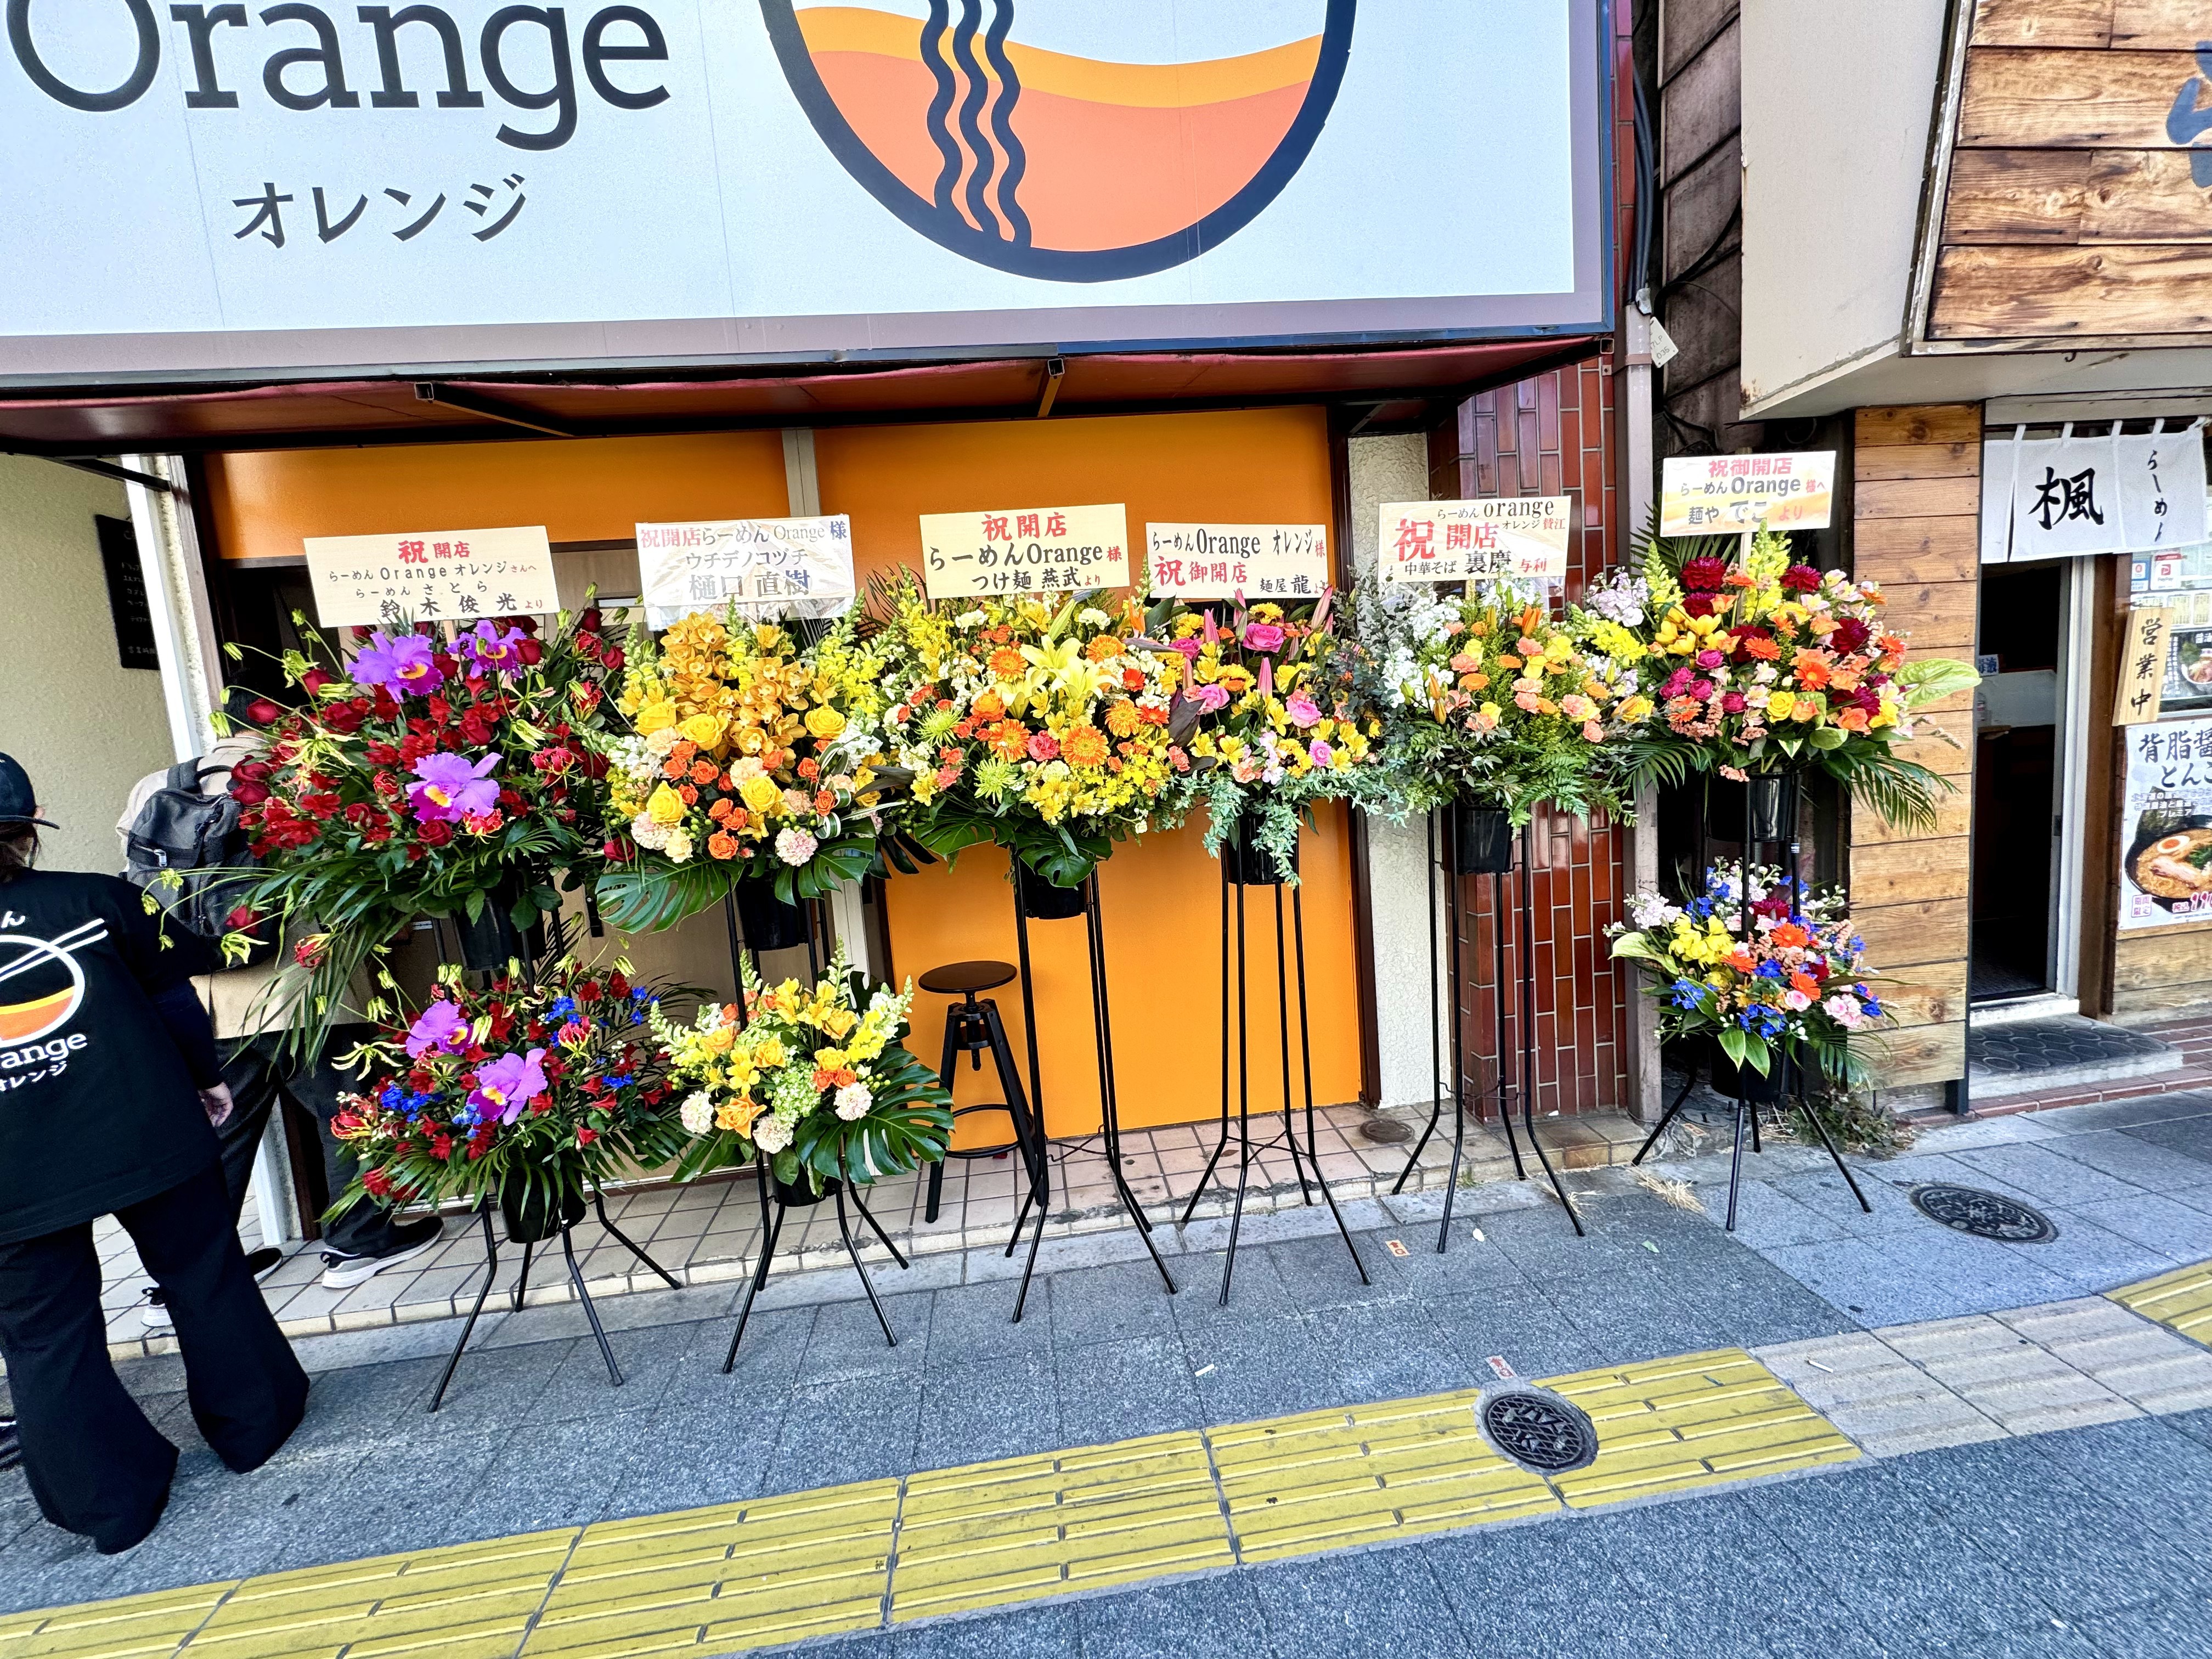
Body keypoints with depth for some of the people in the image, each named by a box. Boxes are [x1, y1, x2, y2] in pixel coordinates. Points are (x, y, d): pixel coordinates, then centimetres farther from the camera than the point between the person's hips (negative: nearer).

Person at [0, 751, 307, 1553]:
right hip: (145, 1136, 0)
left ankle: (112, 1502, 24)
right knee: (203, 1278, 17)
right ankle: (254, 1423, 31)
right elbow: (174, 999, 1)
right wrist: (206, 1077, 15)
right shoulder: (93, 898, -5)